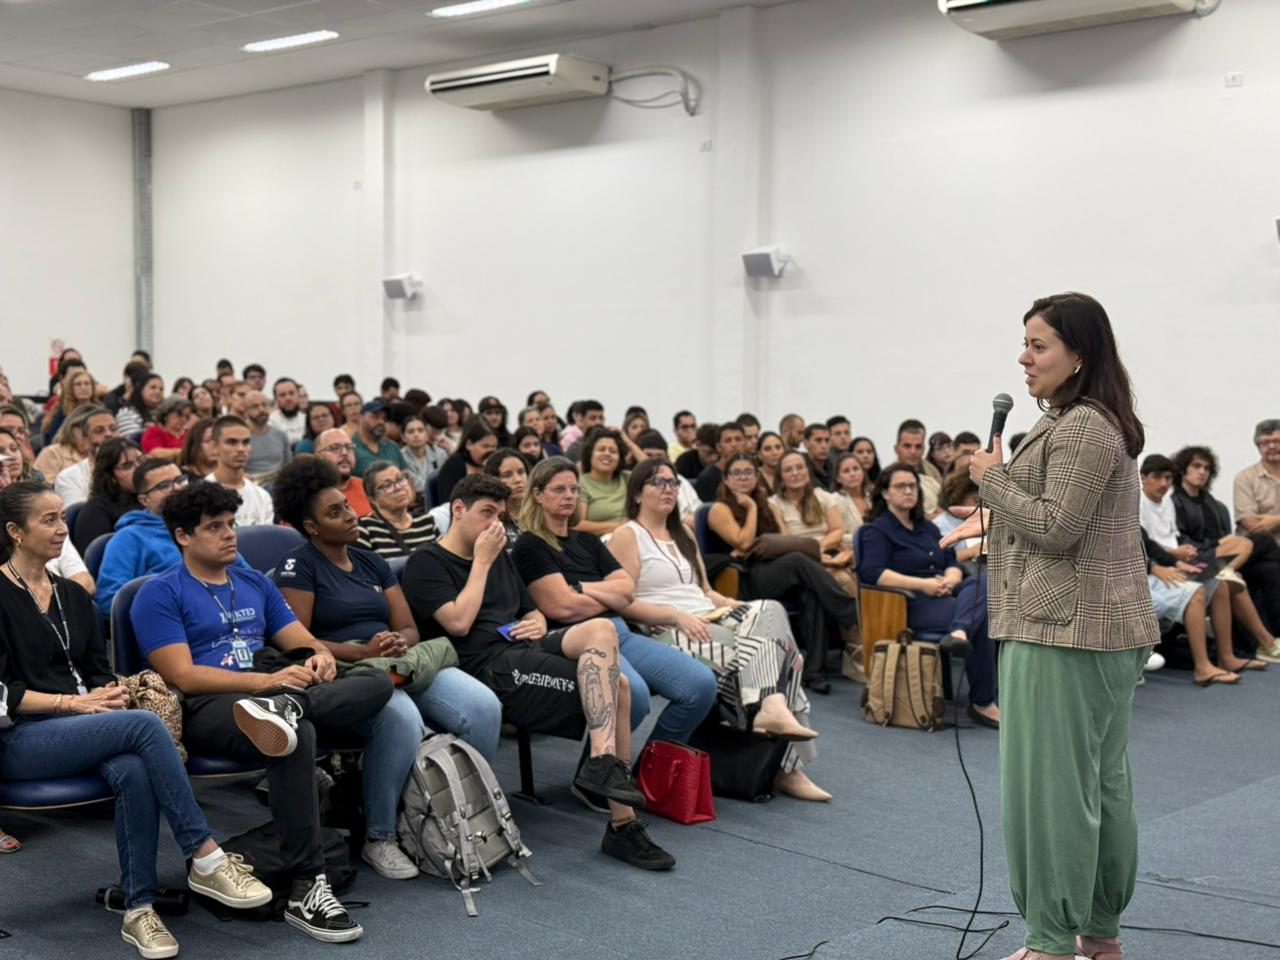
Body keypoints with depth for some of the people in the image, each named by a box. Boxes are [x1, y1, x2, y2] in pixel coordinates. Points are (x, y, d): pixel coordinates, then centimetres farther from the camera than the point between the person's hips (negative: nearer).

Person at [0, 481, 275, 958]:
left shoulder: (72, 595, 18)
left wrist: (107, 694, -6)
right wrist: (75, 702, -16)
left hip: (78, 728, 6)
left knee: (132, 771, -32)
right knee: (144, 724, -31)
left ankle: (139, 909, -27)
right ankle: (206, 859, -26)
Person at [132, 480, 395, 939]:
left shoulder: (256, 584, 23)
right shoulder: (160, 594, 3)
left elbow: (304, 642, 19)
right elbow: (184, 677, -9)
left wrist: (321, 658, -7)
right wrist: (266, 681, -19)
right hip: (206, 709, -6)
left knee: (378, 682, -17)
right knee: (298, 735, -39)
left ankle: (284, 707, -38)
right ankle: (306, 889, -37)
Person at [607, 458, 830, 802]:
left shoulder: (682, 534, 27)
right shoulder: (627, 536, 2)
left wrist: (734, 606, 5)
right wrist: (678, 616, -19)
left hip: (709, 620, 7)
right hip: (666, 632, -7)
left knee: (771, 610, -22)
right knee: (756, 651, -28)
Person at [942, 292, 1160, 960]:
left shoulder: (1083, 428, -16)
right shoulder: (1084, 423, 18)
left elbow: (1055, 528, -20)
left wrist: (994, 477, -10)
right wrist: (994, 517, 22)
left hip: (1066, 629, -11)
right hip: (1103, 628, 11)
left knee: (1049, 781, -6)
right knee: (1101, 780, 15)